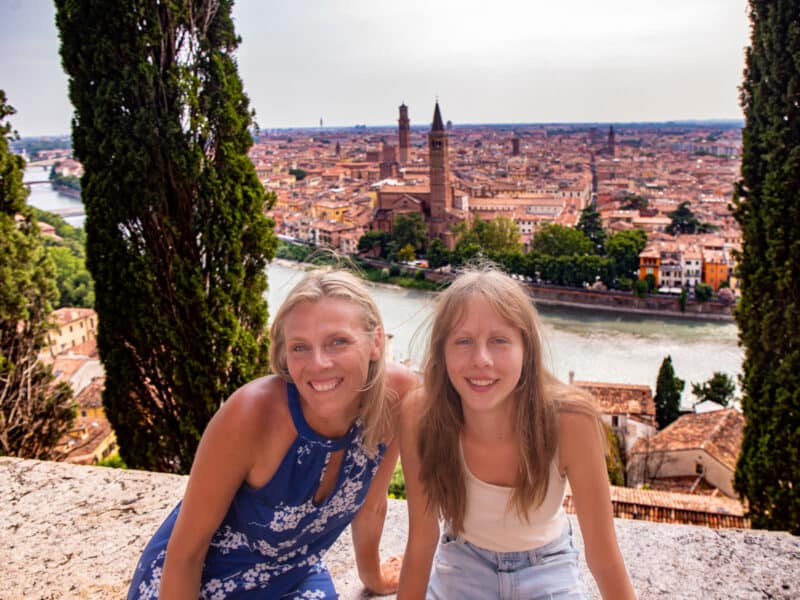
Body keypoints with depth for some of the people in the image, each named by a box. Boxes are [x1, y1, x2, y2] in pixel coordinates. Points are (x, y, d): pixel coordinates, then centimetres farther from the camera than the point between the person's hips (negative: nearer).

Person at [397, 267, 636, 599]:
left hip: (547, 569, 0)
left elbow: (603, 555, -20)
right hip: (462, 565, 1)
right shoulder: (421, 415, -30)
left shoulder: (570, 419, -33)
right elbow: (421, 542, -16)